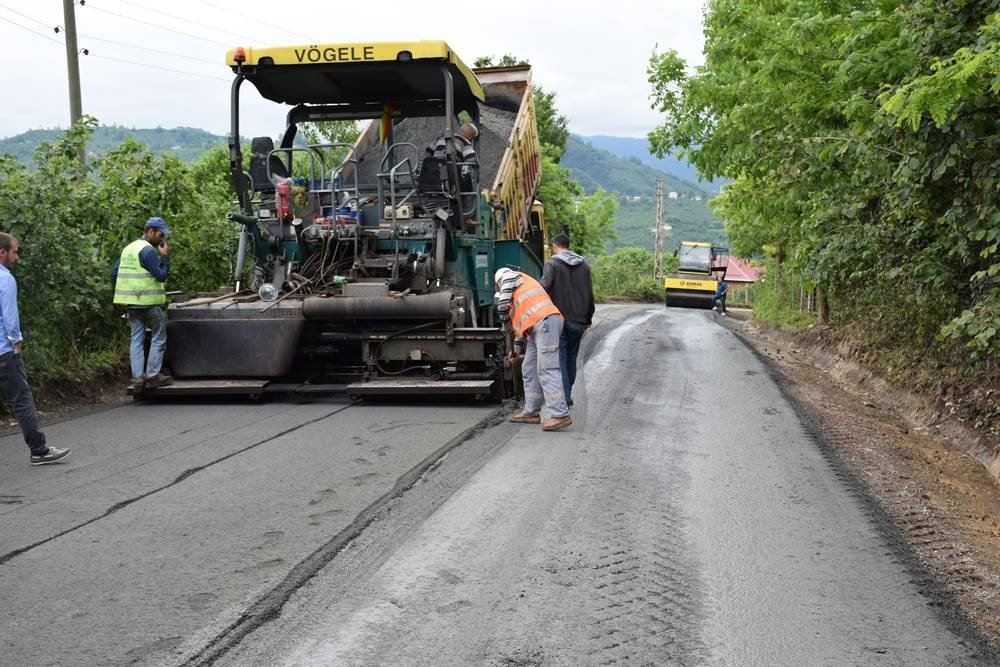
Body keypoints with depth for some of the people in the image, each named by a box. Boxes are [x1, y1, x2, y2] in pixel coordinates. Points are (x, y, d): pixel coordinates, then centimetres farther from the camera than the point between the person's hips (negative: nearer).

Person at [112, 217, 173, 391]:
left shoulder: (128, 248, 14)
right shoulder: (148, 250, -13)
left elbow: (114, 273, 15)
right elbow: (161, 276, -15)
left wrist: (121, 295, 19)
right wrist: (165, 257, -6)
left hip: (132, 302, 8)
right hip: (149, 302, -8)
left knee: (136, 339, 8)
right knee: (158, 338, 3)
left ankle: (138, 378, 5)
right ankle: (153, 376, 2)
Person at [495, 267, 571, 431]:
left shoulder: (509, 276, 14)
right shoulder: (520, 291, 38)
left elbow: (503, 303, 0)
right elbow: (522, 319, 37)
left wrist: (505, 323, 20)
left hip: (545, 322, -10)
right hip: (538, 327, 10)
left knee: (547, 369, -15)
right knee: (529, 370, 13)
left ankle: (560, 415, -20)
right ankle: (531, 412, 17)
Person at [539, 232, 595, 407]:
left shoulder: (553, 263, -6)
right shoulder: (583, 264, 10)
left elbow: (544, 285, -23)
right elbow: (590, 294, 13)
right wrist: (588, 319, 21)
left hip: (559, 319, -5)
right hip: (578, 320, 5)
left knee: (560, 359, -1)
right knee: (571, 358, 14)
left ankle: (564, 396, -6)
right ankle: (567, 395, 20)